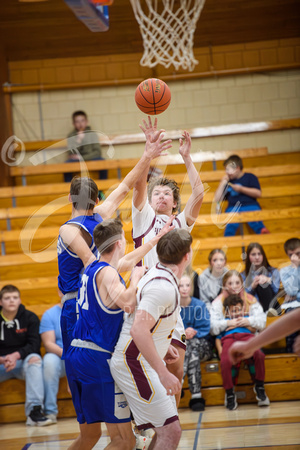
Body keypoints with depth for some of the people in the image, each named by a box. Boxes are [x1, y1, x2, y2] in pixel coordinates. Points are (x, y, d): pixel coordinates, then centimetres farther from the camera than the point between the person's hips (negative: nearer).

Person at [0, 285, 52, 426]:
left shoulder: (30, 318, 3)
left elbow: (34, 345, -6)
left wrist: (16, 355, -24)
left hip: (23, 361, 0)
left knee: (35, 359, -34)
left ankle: (34, 410, -41)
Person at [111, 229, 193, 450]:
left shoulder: (157, 274, 9)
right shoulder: (163, 287, -22)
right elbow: (138, 330, -31)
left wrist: (163, 348, 31)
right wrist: (163, 373, -30)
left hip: (142, 362, 10)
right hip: (134, 364, -10)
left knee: (166, 430, 14)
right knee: (170, 431, -13)